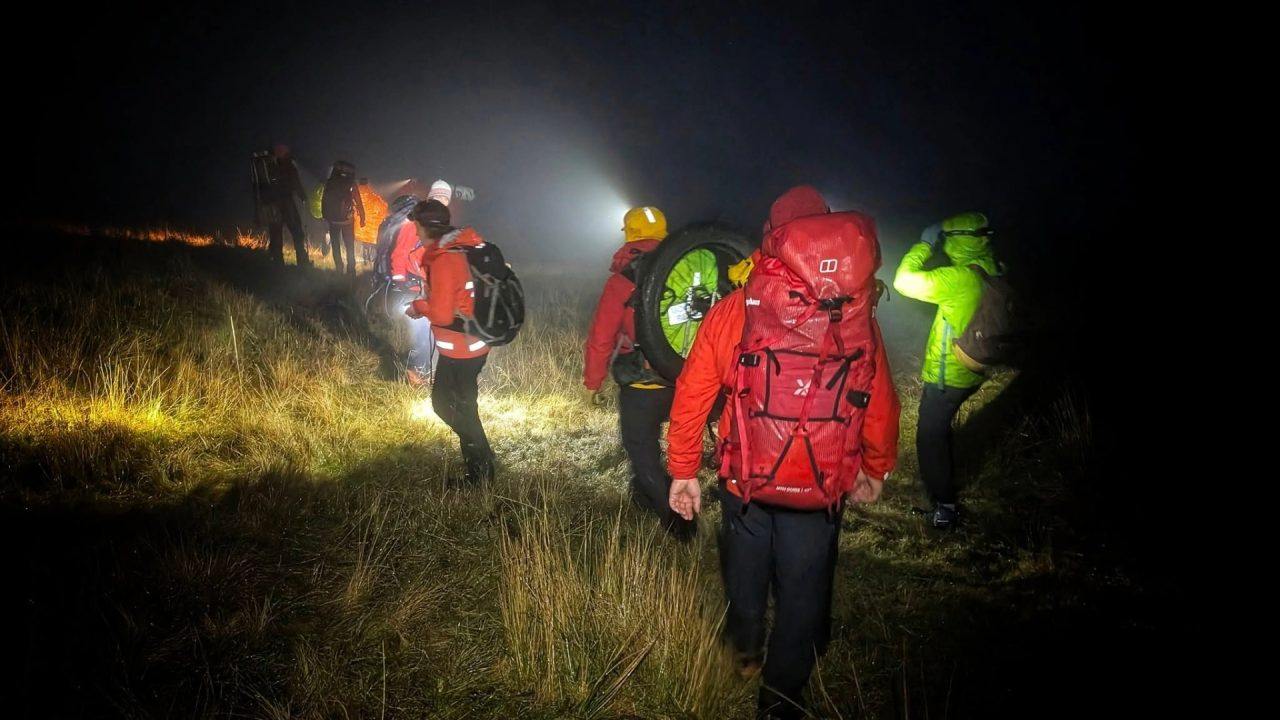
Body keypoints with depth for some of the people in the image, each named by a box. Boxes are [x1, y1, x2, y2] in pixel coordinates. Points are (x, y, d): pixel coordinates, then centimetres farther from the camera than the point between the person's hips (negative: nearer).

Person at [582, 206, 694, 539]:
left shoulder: (622, 280, -14)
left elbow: (601, 337, -12)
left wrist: (593, 381, 1)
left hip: (639, 384, -5)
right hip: (680, 383, 5)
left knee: (641, 449, 9)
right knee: (648, 437, 27)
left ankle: (675, 518, 0)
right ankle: (644, 492, 43)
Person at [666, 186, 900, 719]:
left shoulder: (730, 311, -10)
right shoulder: (857, 316, -8)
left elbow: (691, 396, -7)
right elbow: (882, 405, -3)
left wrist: (683, 471, 4)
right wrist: (876, 470, 13)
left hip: (744, 481, 1)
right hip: (822, 490, -1)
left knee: (745, 571, 26)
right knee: (802, 594, 15)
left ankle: (745, 654, 50)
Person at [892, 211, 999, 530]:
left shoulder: (961, 277, -27)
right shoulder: (992, 273, -1)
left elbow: (904, 281, -24)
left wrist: (924, 244, -13)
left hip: (947, 376, -9)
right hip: (971, 371, 9)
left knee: (930, 437, 4)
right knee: (939, 428, 28)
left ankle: (945, 506, 9)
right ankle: (940, 482, 45)